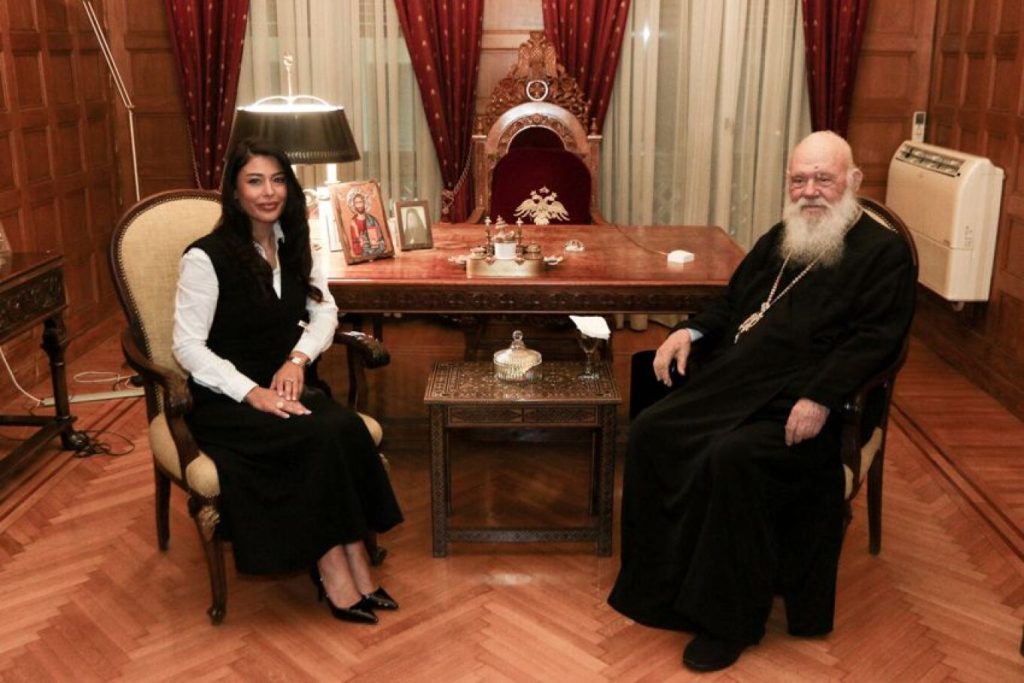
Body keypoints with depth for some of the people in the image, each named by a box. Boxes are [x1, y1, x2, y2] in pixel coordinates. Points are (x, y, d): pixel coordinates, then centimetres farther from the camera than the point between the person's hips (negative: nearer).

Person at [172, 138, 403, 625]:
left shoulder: (294, 245, 9)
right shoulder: (206, 257, -11)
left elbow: (325, 311, 10)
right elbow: (188, 345, -12)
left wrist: (298, 357, -9)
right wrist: (251, 393, -22)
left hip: (289, 382, 5)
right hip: (227, 399, -5)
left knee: (349, 427, -26)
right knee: (322, 437, -30)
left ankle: (354, 562, -17)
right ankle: (333, 572, -16)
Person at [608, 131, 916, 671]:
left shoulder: (884, 253, 0)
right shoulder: (779, 239, 22)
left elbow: (874, 339, -11)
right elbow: (733, 301, 28)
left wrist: (821, 398, -25)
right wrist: (691, 332, 7)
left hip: (795, 405, -7)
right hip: (732, 381, 7)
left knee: (731, 459, -32)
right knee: (650, 432, -12)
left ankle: (730, 620, -14)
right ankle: (661, 583, 0)